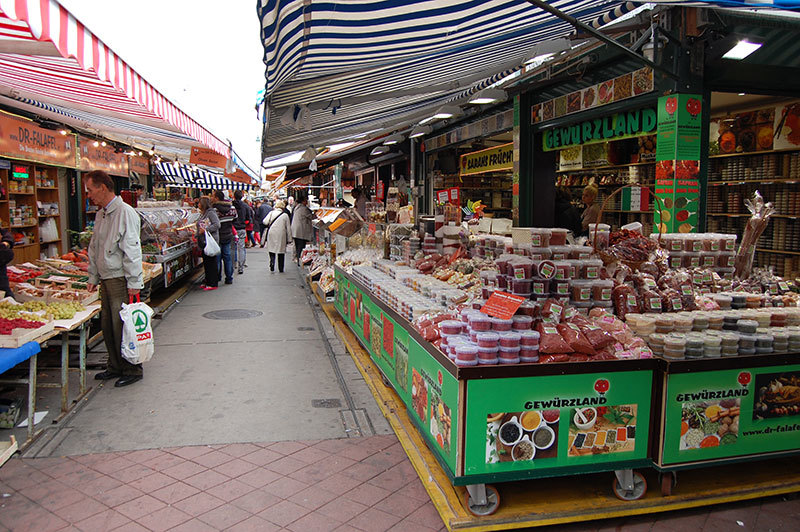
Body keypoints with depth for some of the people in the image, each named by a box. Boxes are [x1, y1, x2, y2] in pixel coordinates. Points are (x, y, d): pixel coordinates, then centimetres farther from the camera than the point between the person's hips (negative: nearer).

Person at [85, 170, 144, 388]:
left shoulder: (125, 213, -14)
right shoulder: (100, 214, 14)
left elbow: (132, 251, -17)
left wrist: (134, 282, -19)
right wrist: (93, 277, 20)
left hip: (121, 279, -9)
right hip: (106, 279, 9)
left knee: (122, 327, -3)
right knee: (107, 326, 14)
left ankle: (132, 370, 9)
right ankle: (115, 367, 27)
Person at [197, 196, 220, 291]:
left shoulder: (211, 213, -9)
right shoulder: (203, 214, 18)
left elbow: (217, 225, -19)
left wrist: (205, 230, -21)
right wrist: (198, 235, 11)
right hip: (204, 242, 9)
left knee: (211, 262, -5)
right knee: (206, 262, 13)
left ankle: (213, 284, 1)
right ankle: (208, 282, 22)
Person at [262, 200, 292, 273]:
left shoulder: (271, 213, -1)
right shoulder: (285, 215, -1)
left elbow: (265, 222, -8)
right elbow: (288, 228, 1)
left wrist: (269, 225, 13)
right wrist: (288, 238, 7)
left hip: (271, 234, 0)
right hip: (281, 236, 0)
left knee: (272, 252, 10)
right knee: (281, 253, 10)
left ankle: (272, 267, -6)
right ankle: (280, 269, 13)